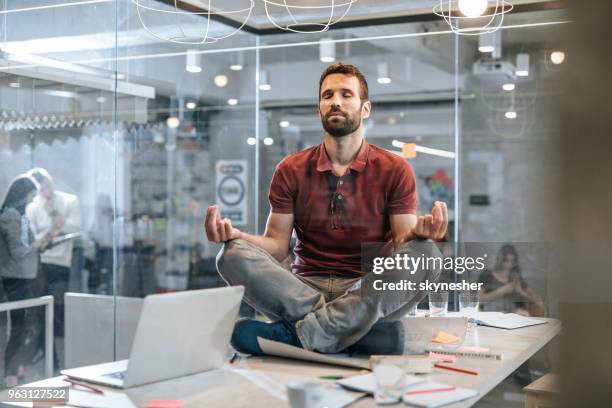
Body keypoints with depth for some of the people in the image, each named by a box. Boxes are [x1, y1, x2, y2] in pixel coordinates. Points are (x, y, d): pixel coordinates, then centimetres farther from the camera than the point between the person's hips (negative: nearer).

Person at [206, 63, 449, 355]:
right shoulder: (292, 170, 10)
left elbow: (403, 243, -1)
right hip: (304, 288, 1)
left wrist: (418, 232, -25)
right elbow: (277, 245, 5)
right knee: (233, 256, -24)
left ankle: (300, 333, -34)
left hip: (369, 291, 0)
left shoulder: (394, 170, 5)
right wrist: (235, 235, -15)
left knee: (424, 254, -31)